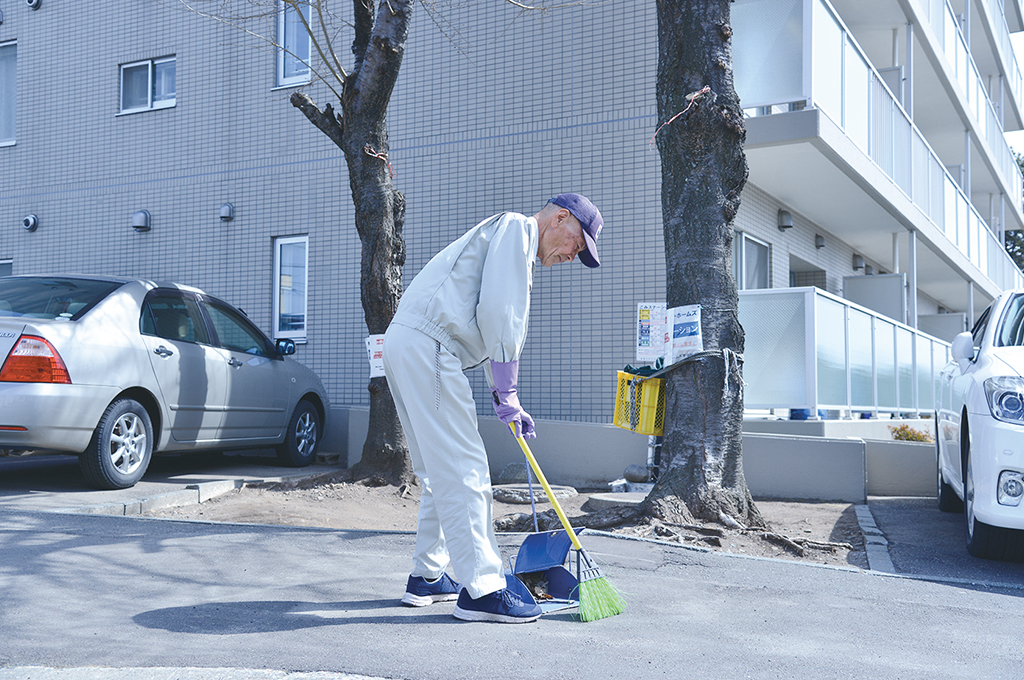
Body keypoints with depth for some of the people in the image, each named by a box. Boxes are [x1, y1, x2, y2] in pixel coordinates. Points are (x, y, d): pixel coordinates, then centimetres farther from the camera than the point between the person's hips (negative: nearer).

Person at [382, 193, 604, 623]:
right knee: (463, 470, -9)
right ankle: (480, 588, -6)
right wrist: (507, 390, -8)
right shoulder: (515, 227, -3)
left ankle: (427, 577, 24)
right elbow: (498, 311, -14)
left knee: (440, 473, 15)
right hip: (426, 347, -11)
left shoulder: (518, 249, 28)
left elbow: (498, 330, 29)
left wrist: (505, 399, 24)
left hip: (404, 345, 11)